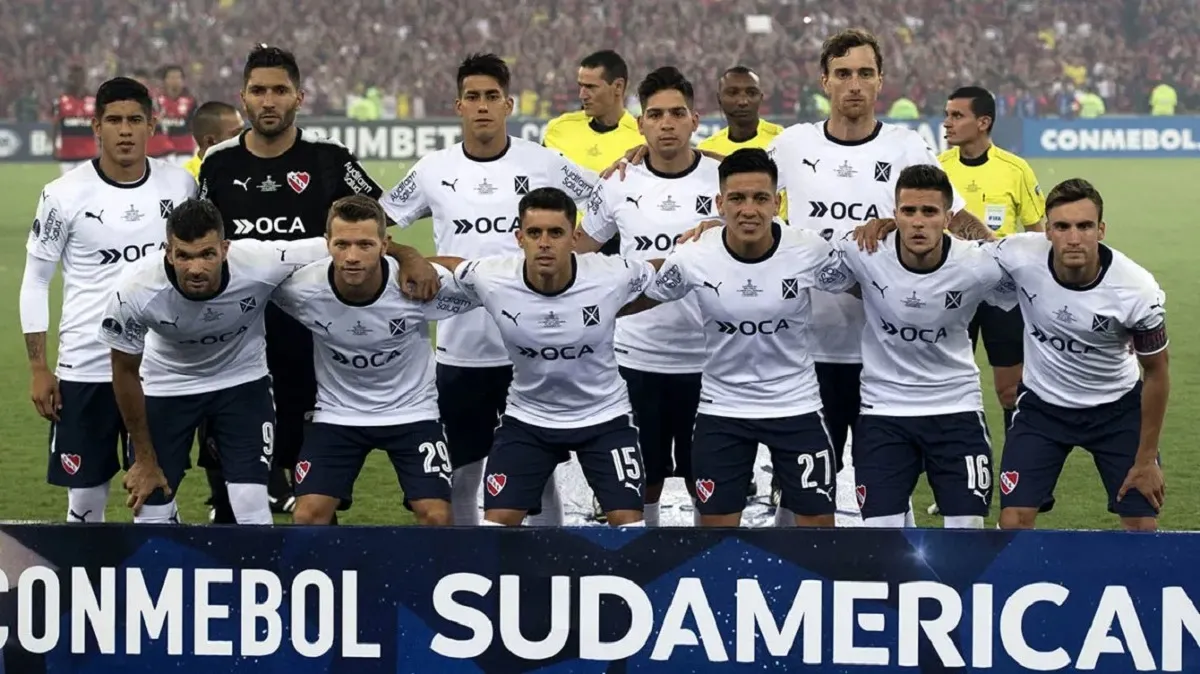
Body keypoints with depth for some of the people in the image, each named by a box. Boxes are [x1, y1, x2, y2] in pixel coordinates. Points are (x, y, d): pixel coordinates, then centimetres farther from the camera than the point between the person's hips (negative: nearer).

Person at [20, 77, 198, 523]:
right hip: (85, 368, -1)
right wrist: (38, 369, -4)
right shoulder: (65, 195, -8)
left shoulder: (180, 185, -1)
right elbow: (36, 280, 0)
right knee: (85, 492, 5)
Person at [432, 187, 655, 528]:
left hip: (604, 416, -1)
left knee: (628, 521, -6)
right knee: (497, 521, -5)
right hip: (527, 418, 1)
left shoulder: (614, 276, -23)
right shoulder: (490, 279, -22)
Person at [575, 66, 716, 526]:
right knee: (642, 482, 9)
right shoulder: (619, 185, 2)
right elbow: (579, 250, 14)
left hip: (707, 360, -1)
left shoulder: (724, 181, -2)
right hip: (635, 358, 1)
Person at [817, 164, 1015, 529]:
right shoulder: (861, 254, -17)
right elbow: (819, 284, 2)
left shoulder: (979, 265, -16)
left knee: (967, 530, -1)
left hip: (956, 407, 0)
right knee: (879, 534, -4)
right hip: (883, 407, 0)